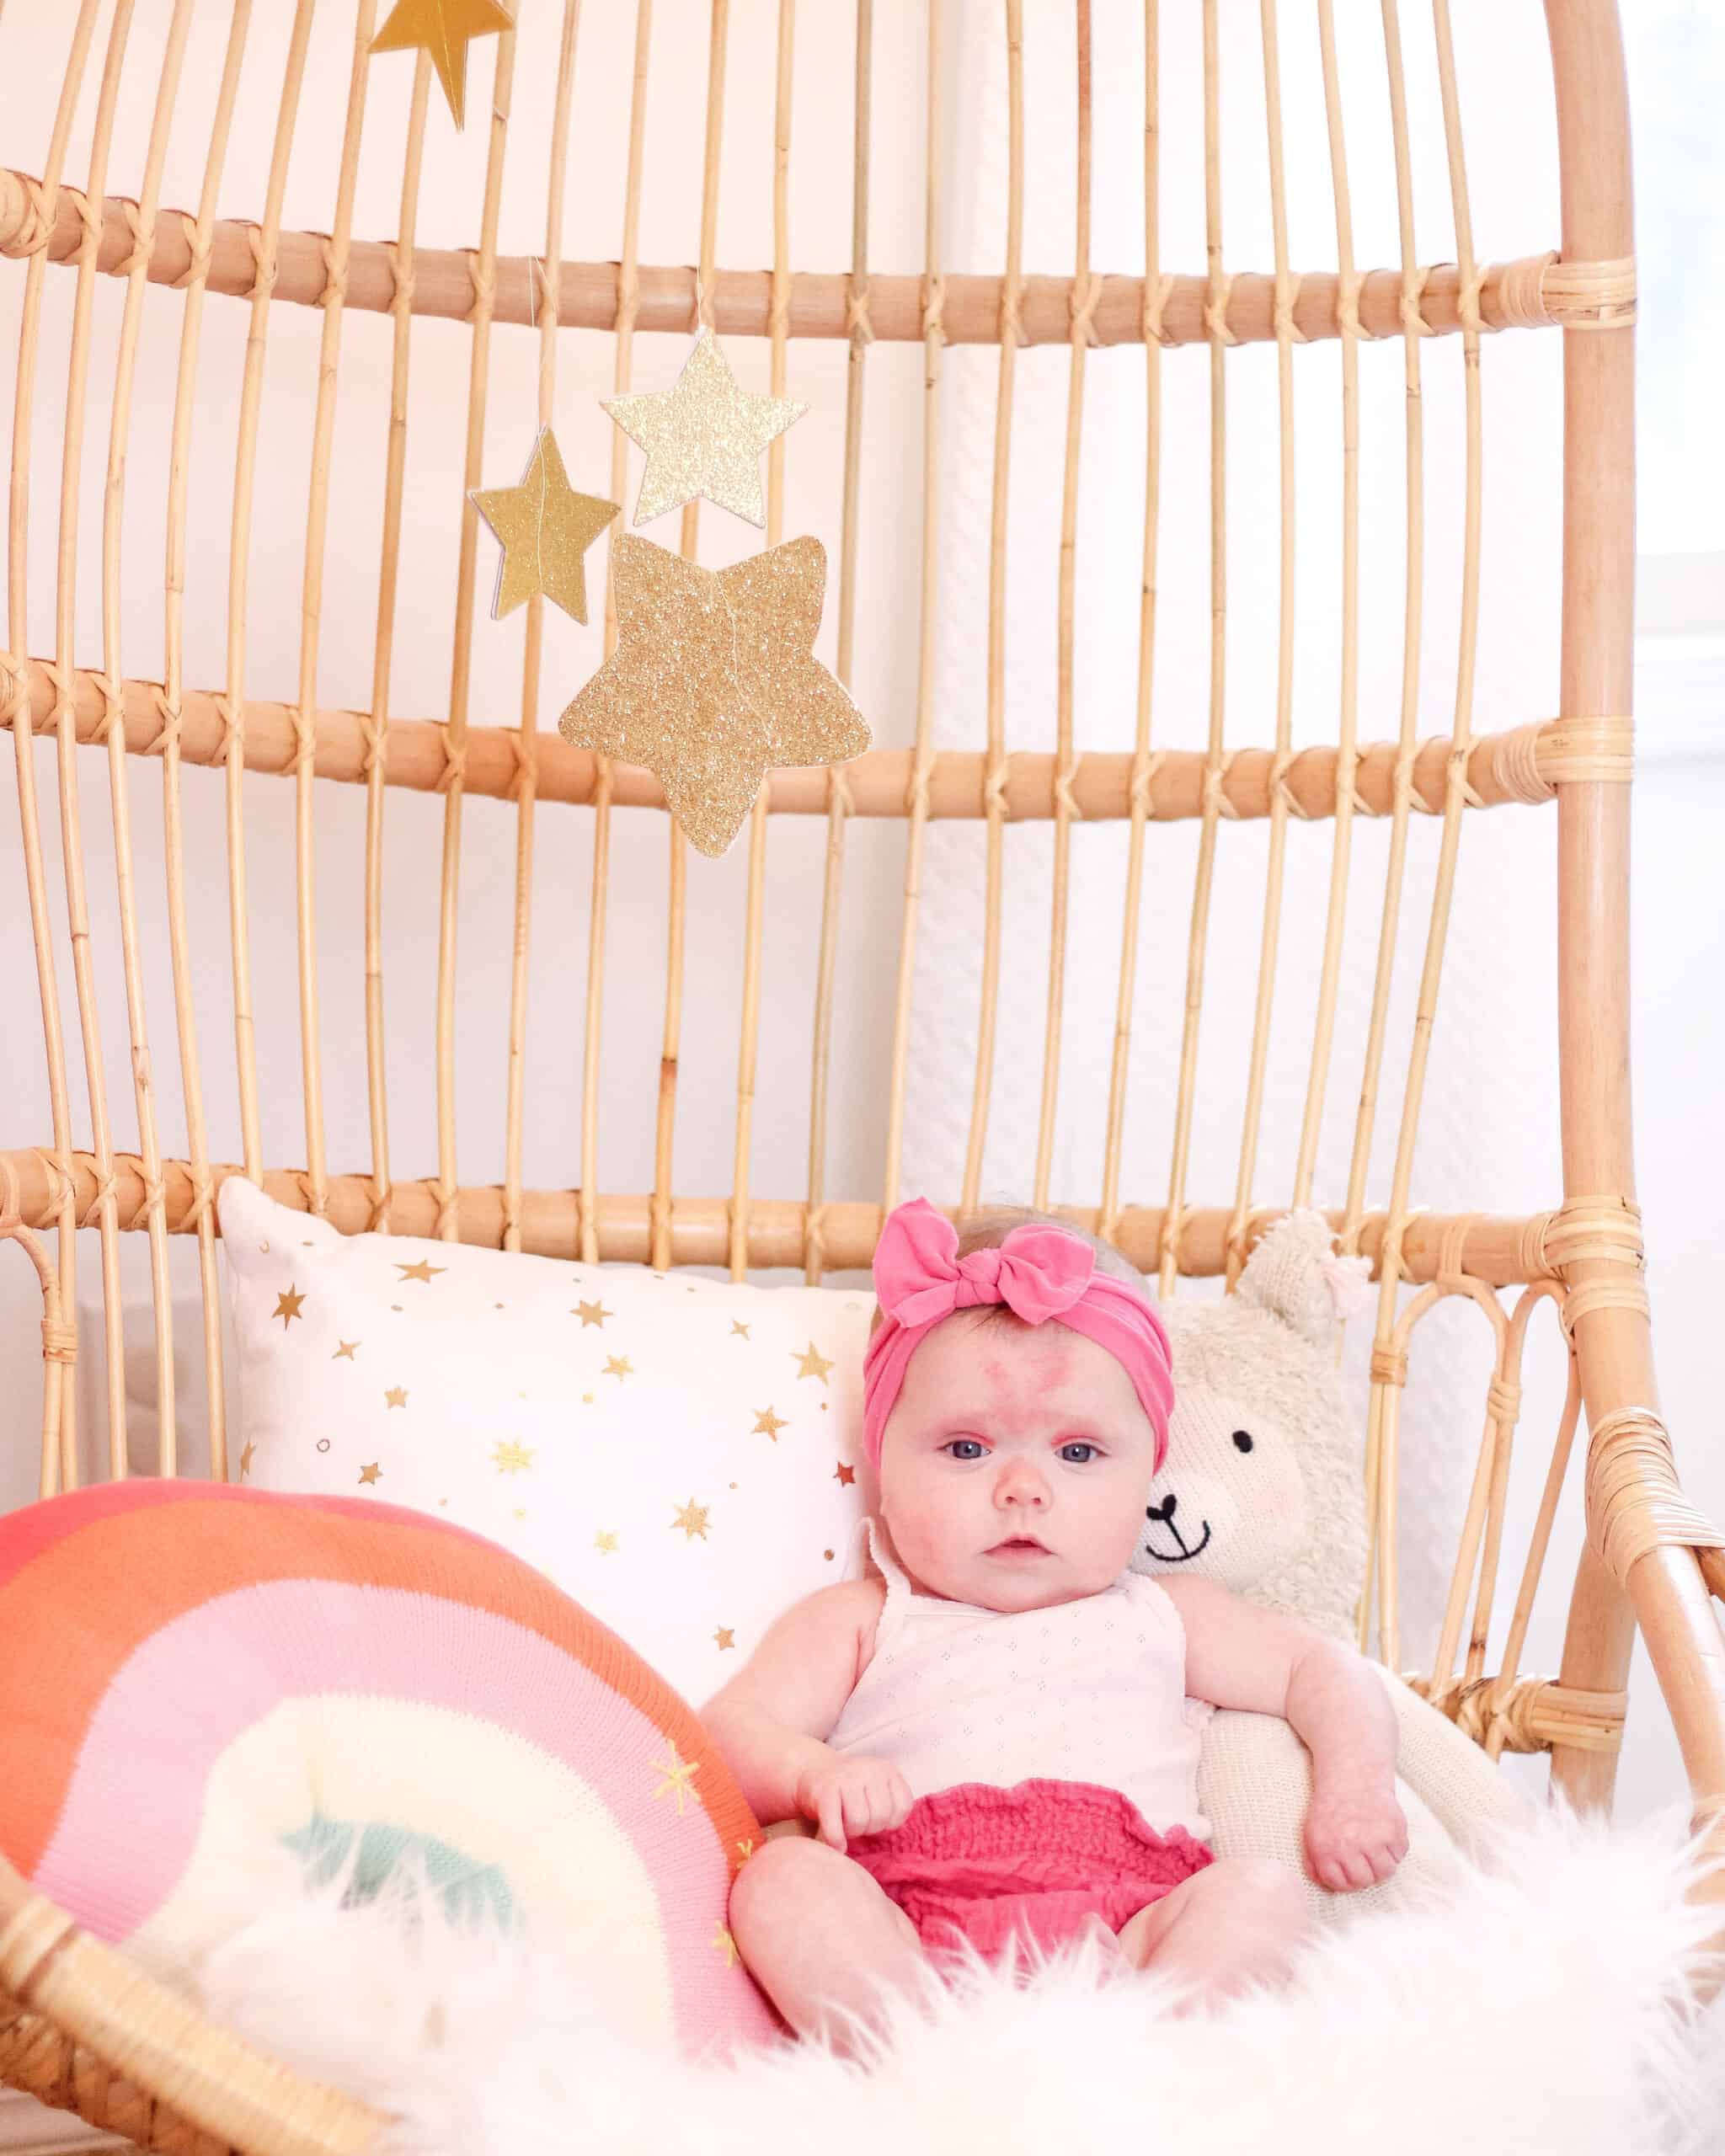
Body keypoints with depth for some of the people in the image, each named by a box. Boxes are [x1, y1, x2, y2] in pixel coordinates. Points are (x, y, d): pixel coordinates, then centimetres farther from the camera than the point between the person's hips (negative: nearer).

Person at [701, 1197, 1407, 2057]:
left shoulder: (1159, 1620, 25)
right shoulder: (861, 1622, 20)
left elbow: (1324, 1671, 29)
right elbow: (730, 1730, 9)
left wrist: (1355, 1786, 7)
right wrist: (812, 1772, -14)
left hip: (1121, 1938, 2)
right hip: (897, 1940, -1)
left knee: (1260, 1889, -23)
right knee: (784, 1877, -28)